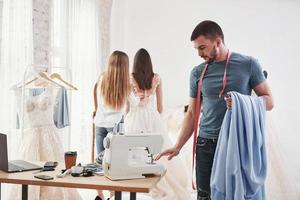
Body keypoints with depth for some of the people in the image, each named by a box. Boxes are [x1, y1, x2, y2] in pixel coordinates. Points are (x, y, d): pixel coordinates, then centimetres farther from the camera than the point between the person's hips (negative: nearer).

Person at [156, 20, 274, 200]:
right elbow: (192, 113, 11)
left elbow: (268, 101, 2)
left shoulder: (248, 64, -1)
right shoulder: (198, 72, 6)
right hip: (206, 144, 2)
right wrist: (178, 146, 6)